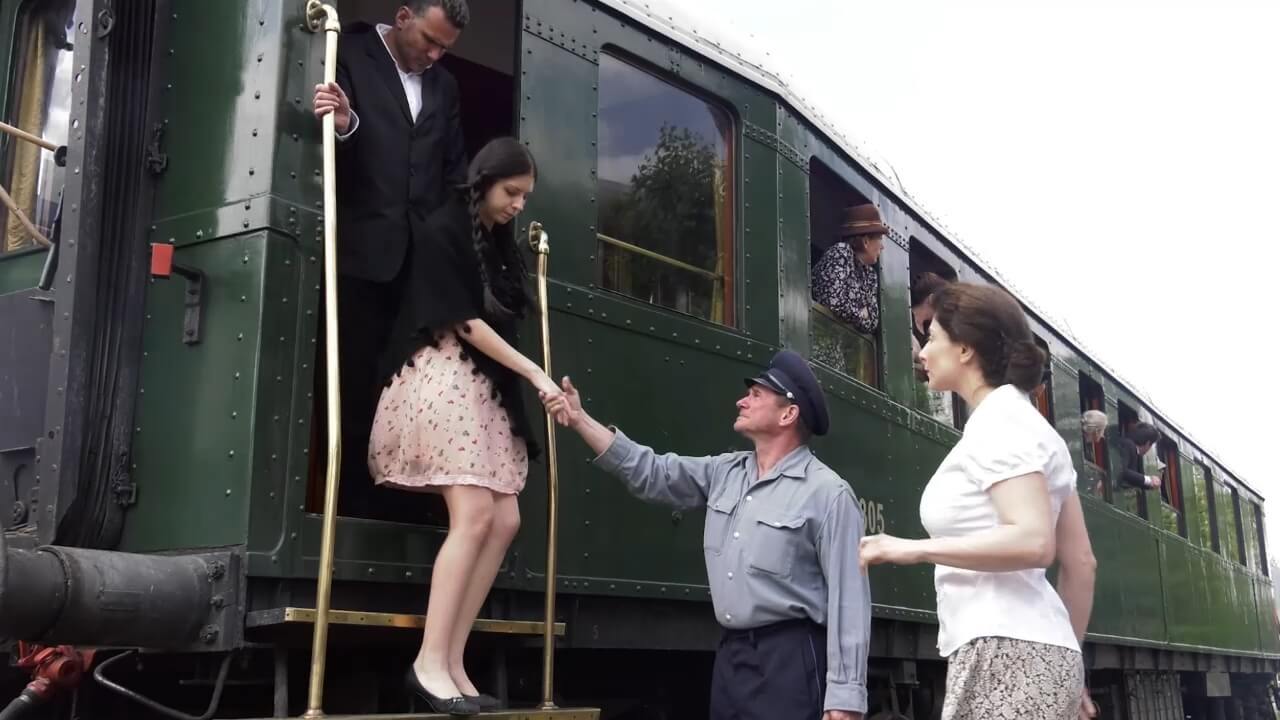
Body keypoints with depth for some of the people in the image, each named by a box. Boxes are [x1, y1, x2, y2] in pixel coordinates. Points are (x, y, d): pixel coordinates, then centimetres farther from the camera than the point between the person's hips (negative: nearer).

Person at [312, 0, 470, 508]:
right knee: (354, 385, -2)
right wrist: (344, 126, -27)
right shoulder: (349, 54, 3)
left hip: (425, 258, 4)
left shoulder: (445, 86, 18)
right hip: (364, 251, -4)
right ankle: (349, 506, 4)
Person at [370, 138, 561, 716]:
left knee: (504, 521, -2)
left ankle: (451, 662, 1)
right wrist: (534, 374, -12)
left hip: (487, 387, 9)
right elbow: (464, 323, -12)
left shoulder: (501, 243, 18)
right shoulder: (442, 230, -7)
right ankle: (429, 663, -14)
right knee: (473, 516, -20)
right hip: (444, 379, -8)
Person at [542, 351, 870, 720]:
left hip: (790, 658, -7)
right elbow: (653, 473, 14)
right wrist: (580, 419, 8)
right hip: (730, 655, 7)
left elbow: (848, 598, -13)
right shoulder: (725, 473, 12)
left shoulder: (828, 492, -9)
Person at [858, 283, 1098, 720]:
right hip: (1023, 653, 10)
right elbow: (1080, 562, 19)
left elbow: (1033, 542, -23)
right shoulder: (1022, 422, 20)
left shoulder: (998, 423, -8)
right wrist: (1067, 657, 23)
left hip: (1008, 651, -10)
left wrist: (914, 549, -20)